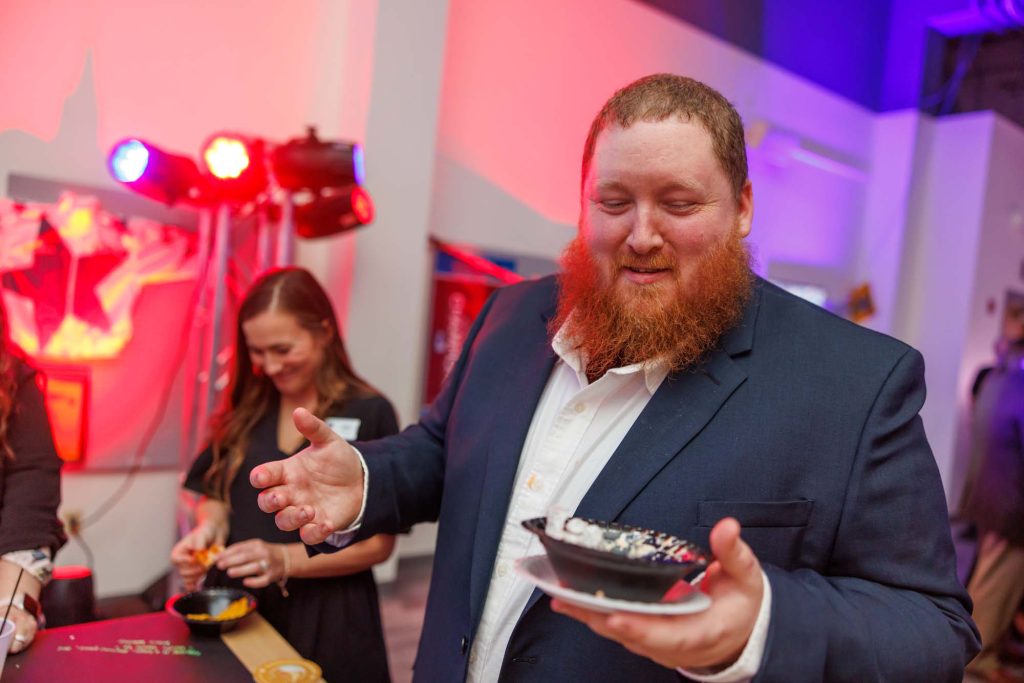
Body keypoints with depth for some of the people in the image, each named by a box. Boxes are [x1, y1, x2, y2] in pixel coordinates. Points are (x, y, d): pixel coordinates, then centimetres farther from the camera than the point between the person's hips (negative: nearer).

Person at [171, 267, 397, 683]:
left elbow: (378, 542, -11)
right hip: (235, 610, 4)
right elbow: (218, 495, 11)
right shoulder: (248, 409, 3)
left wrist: (286, 560, -21)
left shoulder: (369, 414, -12)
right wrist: (209, 528, -10)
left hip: (325, 620, -4)